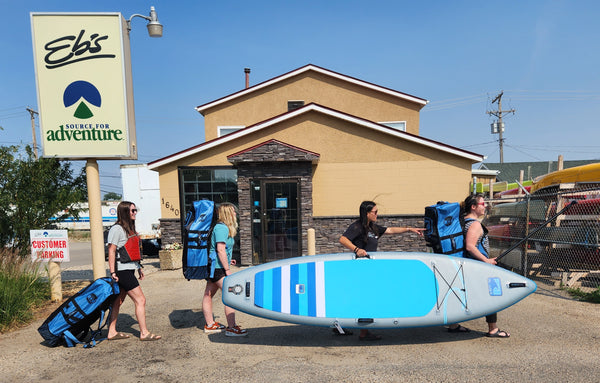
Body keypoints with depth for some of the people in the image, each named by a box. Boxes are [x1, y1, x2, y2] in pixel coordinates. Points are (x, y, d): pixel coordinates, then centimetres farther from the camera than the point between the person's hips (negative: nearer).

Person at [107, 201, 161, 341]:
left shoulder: (130, 228, 15)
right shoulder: (117, 229, -13)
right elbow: (111, 251, -16)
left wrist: (139, 267, 21)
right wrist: (113, 272, -20)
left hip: (129, 270, 9)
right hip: (122, 271, -9)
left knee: (118, 302, 14)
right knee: (140, 300, -6)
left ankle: (112, 332, 22)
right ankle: (144, 333, 1)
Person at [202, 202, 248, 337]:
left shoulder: (221, 227, 16)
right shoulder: (222, 228, -16)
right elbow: (220, 249, -22)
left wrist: (226, 260, 21)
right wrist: (227, 269, -20)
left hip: (212, 266, 11)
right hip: (217, 267, -11)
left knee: (208, 295, 16)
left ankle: (209, 324, 28)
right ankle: (231, 328, -9)